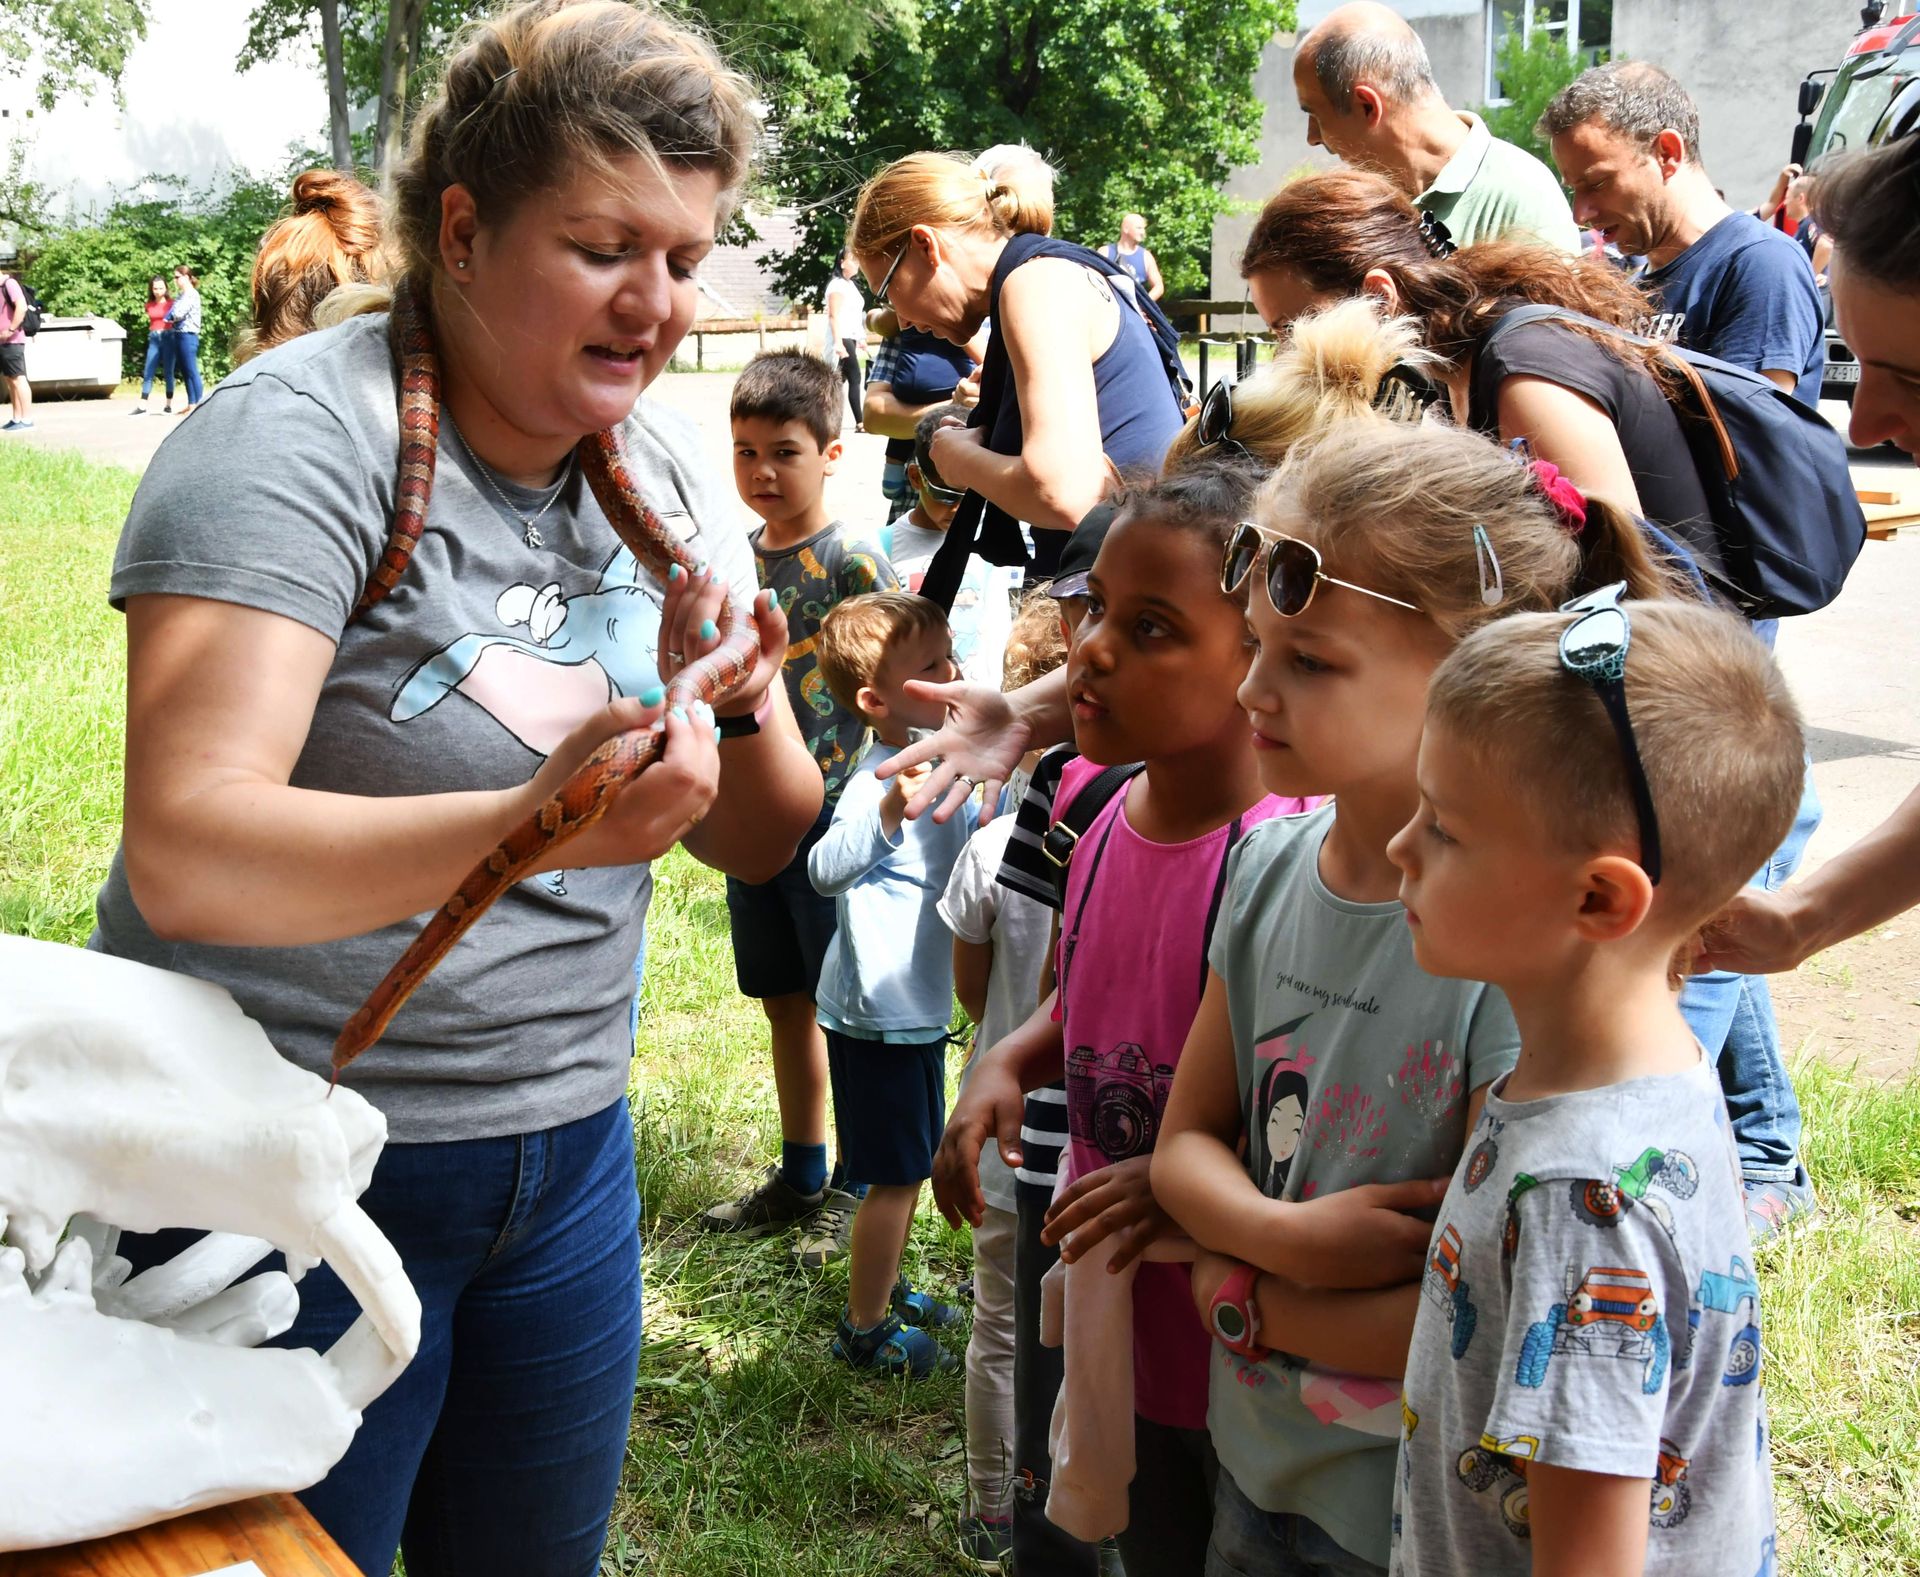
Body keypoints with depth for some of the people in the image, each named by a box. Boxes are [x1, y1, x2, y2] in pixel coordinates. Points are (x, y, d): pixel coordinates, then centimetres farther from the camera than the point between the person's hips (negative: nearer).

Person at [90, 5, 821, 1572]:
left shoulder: (665, 470, 3)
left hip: (565, 1141, 7)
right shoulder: (303, 433, -18)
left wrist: (733, 705, -16)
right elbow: (187, 854, -31)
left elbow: (762, 843, 5)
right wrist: (536, 824, -44)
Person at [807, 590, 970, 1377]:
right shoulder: (879, 779, -24)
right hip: (881, 1010, -9)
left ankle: (886, 1289, 39)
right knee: (895, 1173, 1)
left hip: (920, 1005, 9)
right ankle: (864, 1329, 15)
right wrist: (890, 809, -55)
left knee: (915, 1163, 22)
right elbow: (826, 869, -42)